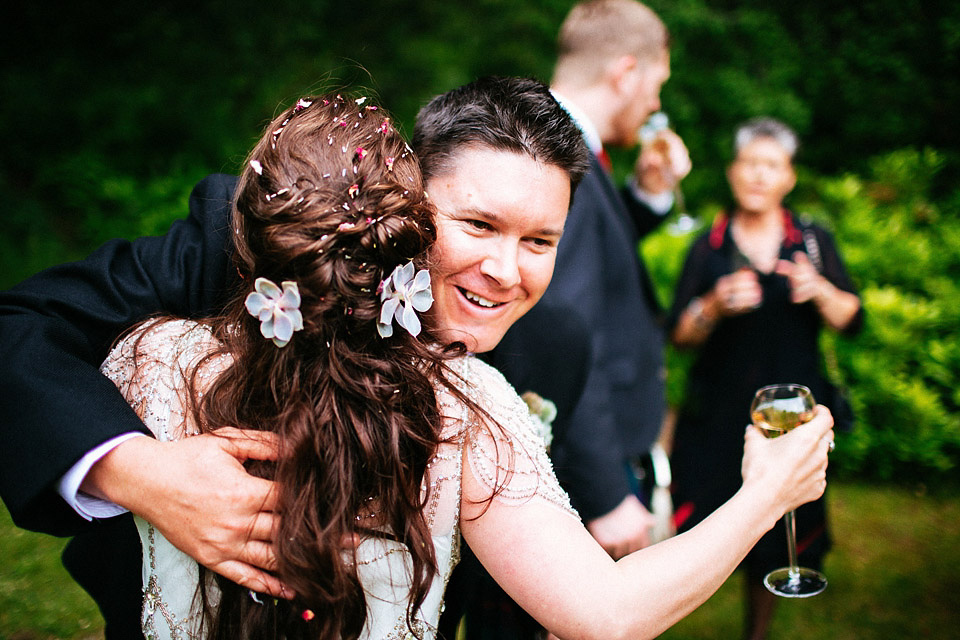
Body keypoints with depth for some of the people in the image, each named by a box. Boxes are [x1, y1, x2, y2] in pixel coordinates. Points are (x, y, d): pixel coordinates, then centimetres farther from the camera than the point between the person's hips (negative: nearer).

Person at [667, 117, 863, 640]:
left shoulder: (814, 242, 8)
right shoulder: (708, 248, 3)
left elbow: (851, 321, 2)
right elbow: (680, 335, -2)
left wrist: (820, 290, -17)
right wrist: (715, 305, -20)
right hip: (717, 416, -1)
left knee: (774, 542, 8)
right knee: (695, 533, -9)